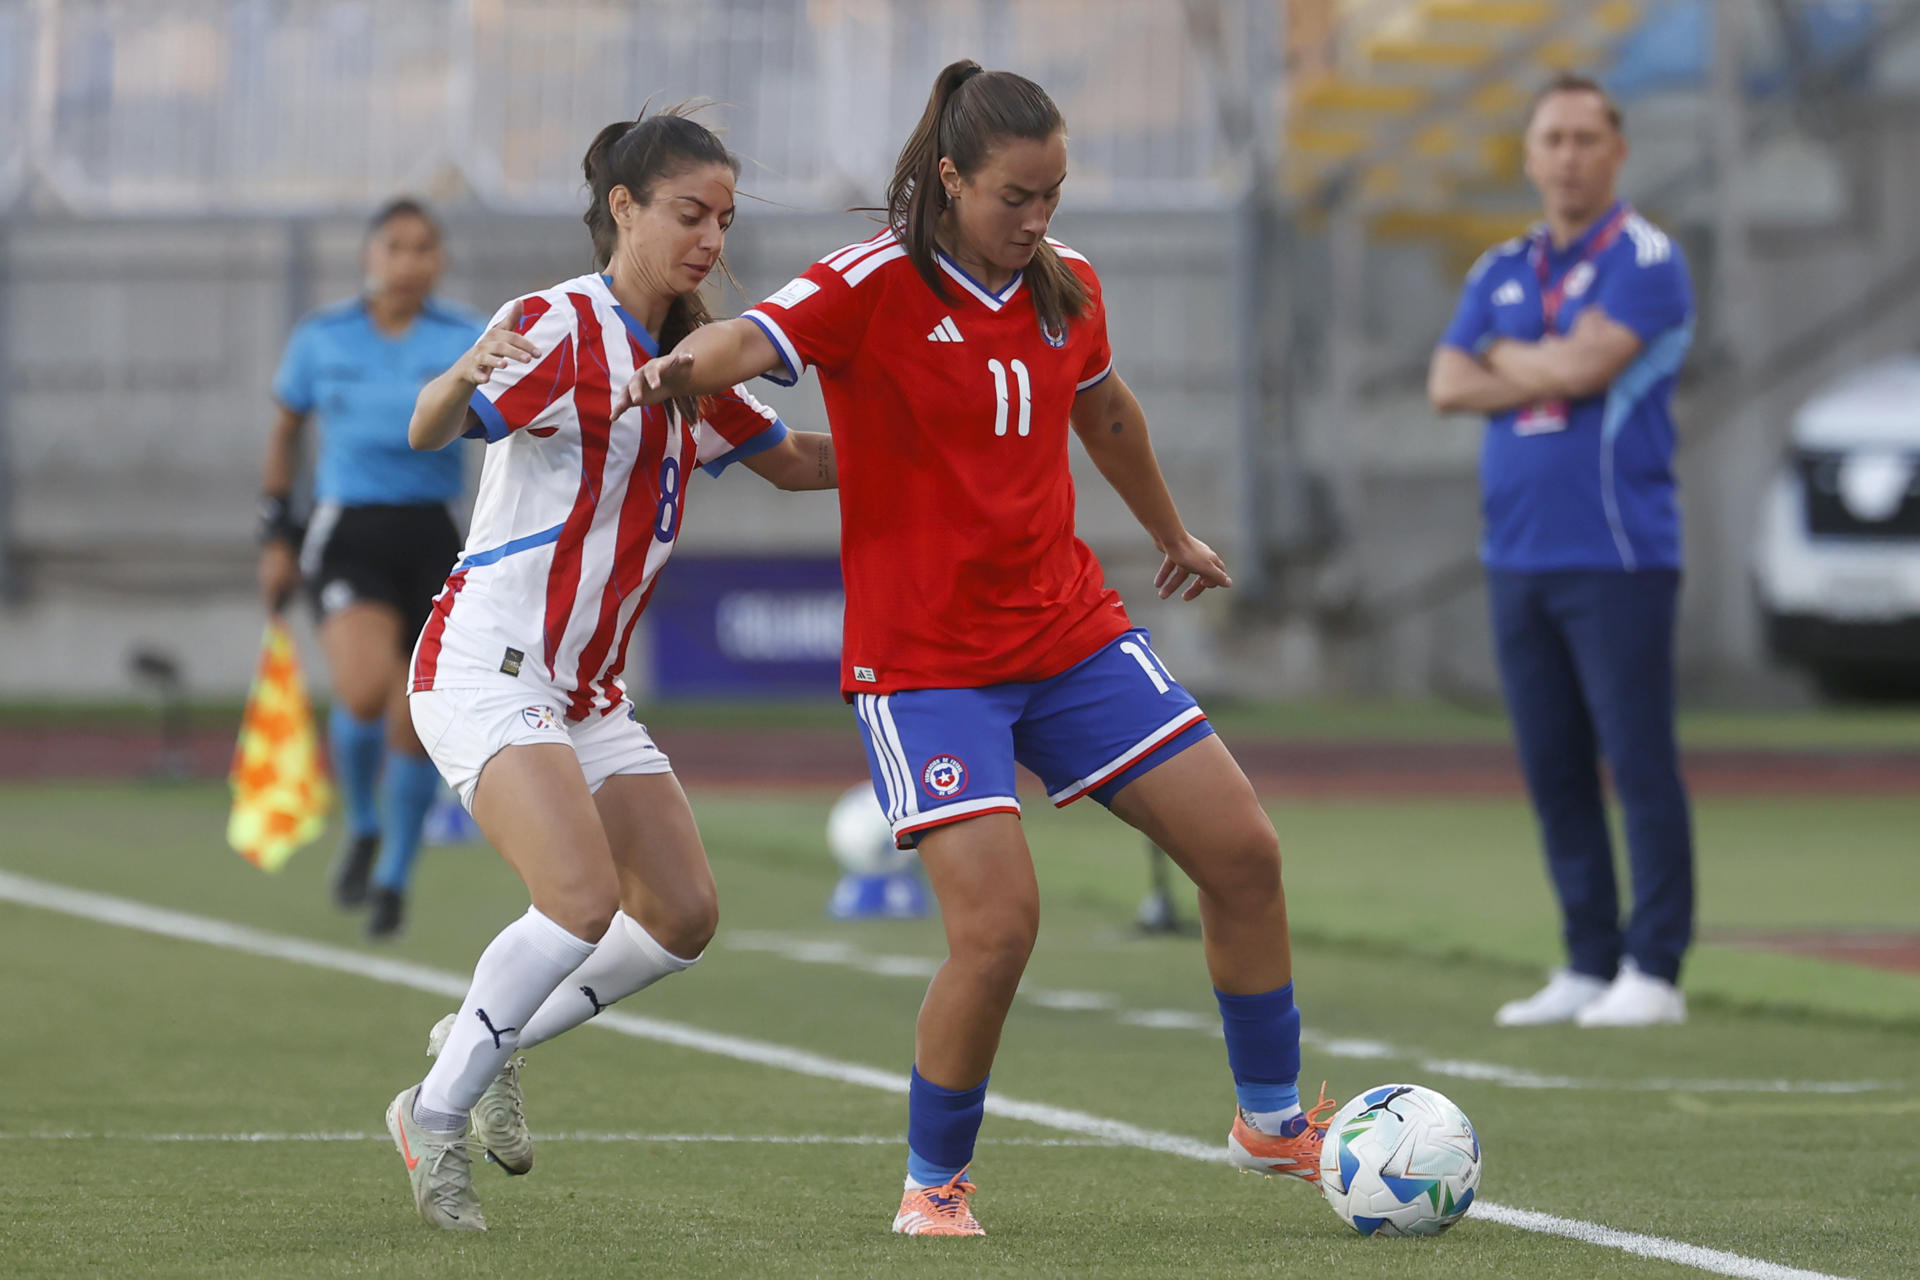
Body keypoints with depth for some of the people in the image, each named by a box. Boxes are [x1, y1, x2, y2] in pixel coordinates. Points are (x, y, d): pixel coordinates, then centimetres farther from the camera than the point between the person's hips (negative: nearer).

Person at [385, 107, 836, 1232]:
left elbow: (795, 460, 25)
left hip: (591, 693, 8)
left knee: (684, 916, 1)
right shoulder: (560, 327, -12)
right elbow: (431, 432, -24)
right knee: (582, 900, -24)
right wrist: (461, 380, -47)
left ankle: (486, 1043, 20)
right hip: (488, 665, -8)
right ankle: (437, 1114, -8)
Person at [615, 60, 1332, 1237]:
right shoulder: (875, 288, -14)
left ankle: (1274, 1120, 24)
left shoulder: (1065, 286, 4)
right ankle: (934, 1184, 4)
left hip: (1074, 633, 6)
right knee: (999, 926, -18)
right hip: (926, 660, -6)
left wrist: (1173, 537, 39)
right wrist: (685, 368, -56)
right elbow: (753, 341, -32)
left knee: (1243, 854, 3)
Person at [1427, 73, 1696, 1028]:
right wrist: (1552, 373, -7)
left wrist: (1506, 356, 1)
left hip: (1618, 557, -6)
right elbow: (1448, 386, 5)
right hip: (1519, 556, 7)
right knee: (1552, 771, 7)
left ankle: (1654, 971, -5)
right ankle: (1587, 966, 13)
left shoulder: (1644, 260, -4)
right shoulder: (1501, 271, 16)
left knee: (1639, 762, -7)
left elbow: (1584, 365, -17)